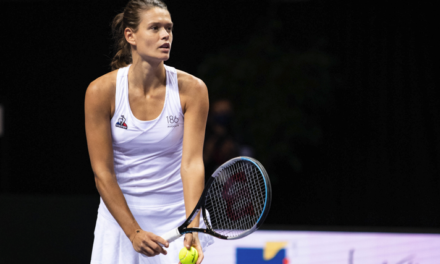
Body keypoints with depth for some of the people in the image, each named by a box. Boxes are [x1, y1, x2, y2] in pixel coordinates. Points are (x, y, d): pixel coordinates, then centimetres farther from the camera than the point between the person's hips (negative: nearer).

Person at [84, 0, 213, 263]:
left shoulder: (192, 89, -10)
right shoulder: (101, 91, -11)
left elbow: (192, 162, -17)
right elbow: (102, 172, -10)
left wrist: (192, 229, -29)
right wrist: (133, 231, -17)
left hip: (177, 219, 0)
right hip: (119, 218, 0)